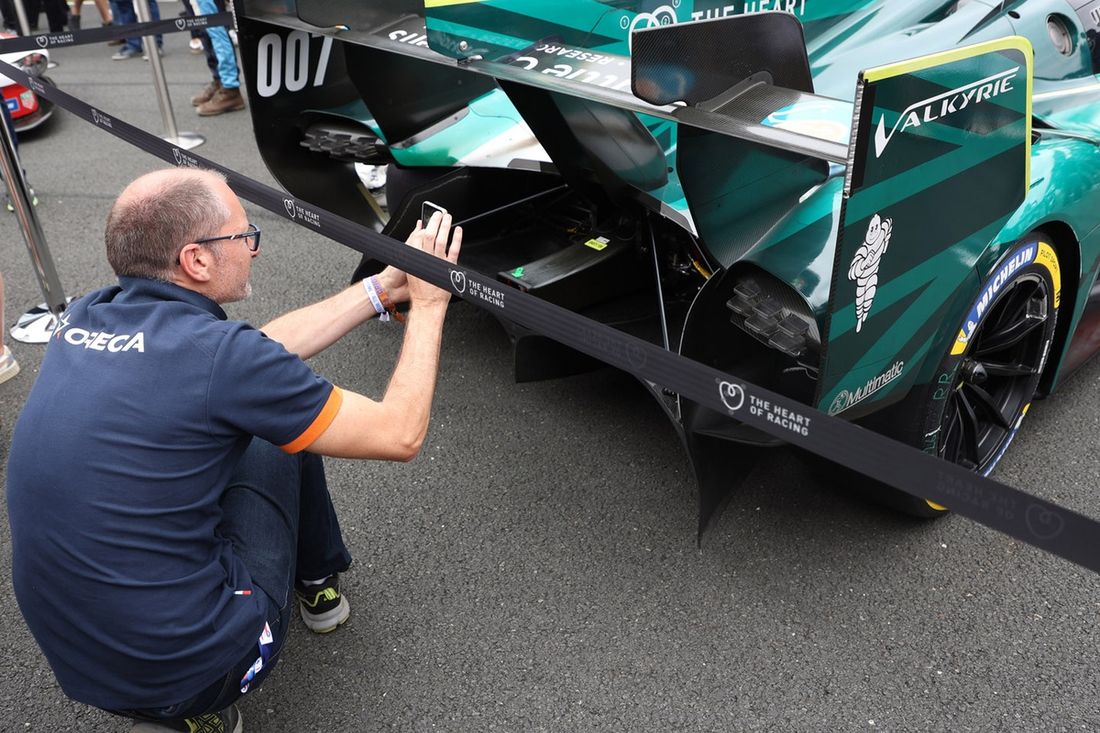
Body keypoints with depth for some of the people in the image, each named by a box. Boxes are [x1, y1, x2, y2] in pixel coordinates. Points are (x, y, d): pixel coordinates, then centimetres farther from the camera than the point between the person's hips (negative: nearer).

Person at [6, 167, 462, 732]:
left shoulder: (83, 317, -2)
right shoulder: (216, 355, -23)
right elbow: (400, 434, -12)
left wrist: (383, 288, 12)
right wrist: (427, 304, 0)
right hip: (189, 669, -6)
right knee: (284, 433, 13)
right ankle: (318, 587, 33)